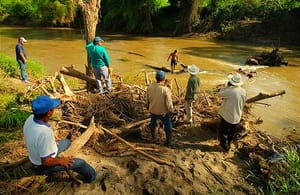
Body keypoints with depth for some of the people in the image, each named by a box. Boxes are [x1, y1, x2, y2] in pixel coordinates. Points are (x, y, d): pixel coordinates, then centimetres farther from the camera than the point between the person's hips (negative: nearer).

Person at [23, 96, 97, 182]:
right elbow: (46, 161, -32)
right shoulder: (45, 133, -42)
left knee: (67, 142, 23)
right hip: (44, 166, -7)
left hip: (35, 156, 8)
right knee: (81, 163, 4)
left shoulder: (30, 118, -18)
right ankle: (90, 177, 31)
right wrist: (60, 161, -14)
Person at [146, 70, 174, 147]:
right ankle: (168, 142, 25)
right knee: (168, 126, 16)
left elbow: (147, 99, 2)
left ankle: (153, 138, 47)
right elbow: (168, 103, -20)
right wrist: (171, 110, -2)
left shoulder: (150, 87, -13)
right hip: (163, 112, -4)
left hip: (153, 110, 4)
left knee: (153, 123, 28)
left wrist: (148, 106, 21)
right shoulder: (166, 89, -26)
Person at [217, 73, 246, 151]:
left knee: (223, 132, 14)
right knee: (231, 133, 24)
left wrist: (227, 86, -8)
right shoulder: (243, 91, -5)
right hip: (237, 117, 7)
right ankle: (228, 145, 40)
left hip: (227, 116, -6)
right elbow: (243, 104, 7)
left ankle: (225, 146, 26)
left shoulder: (230, 91, -27)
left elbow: (220, 94, -12)